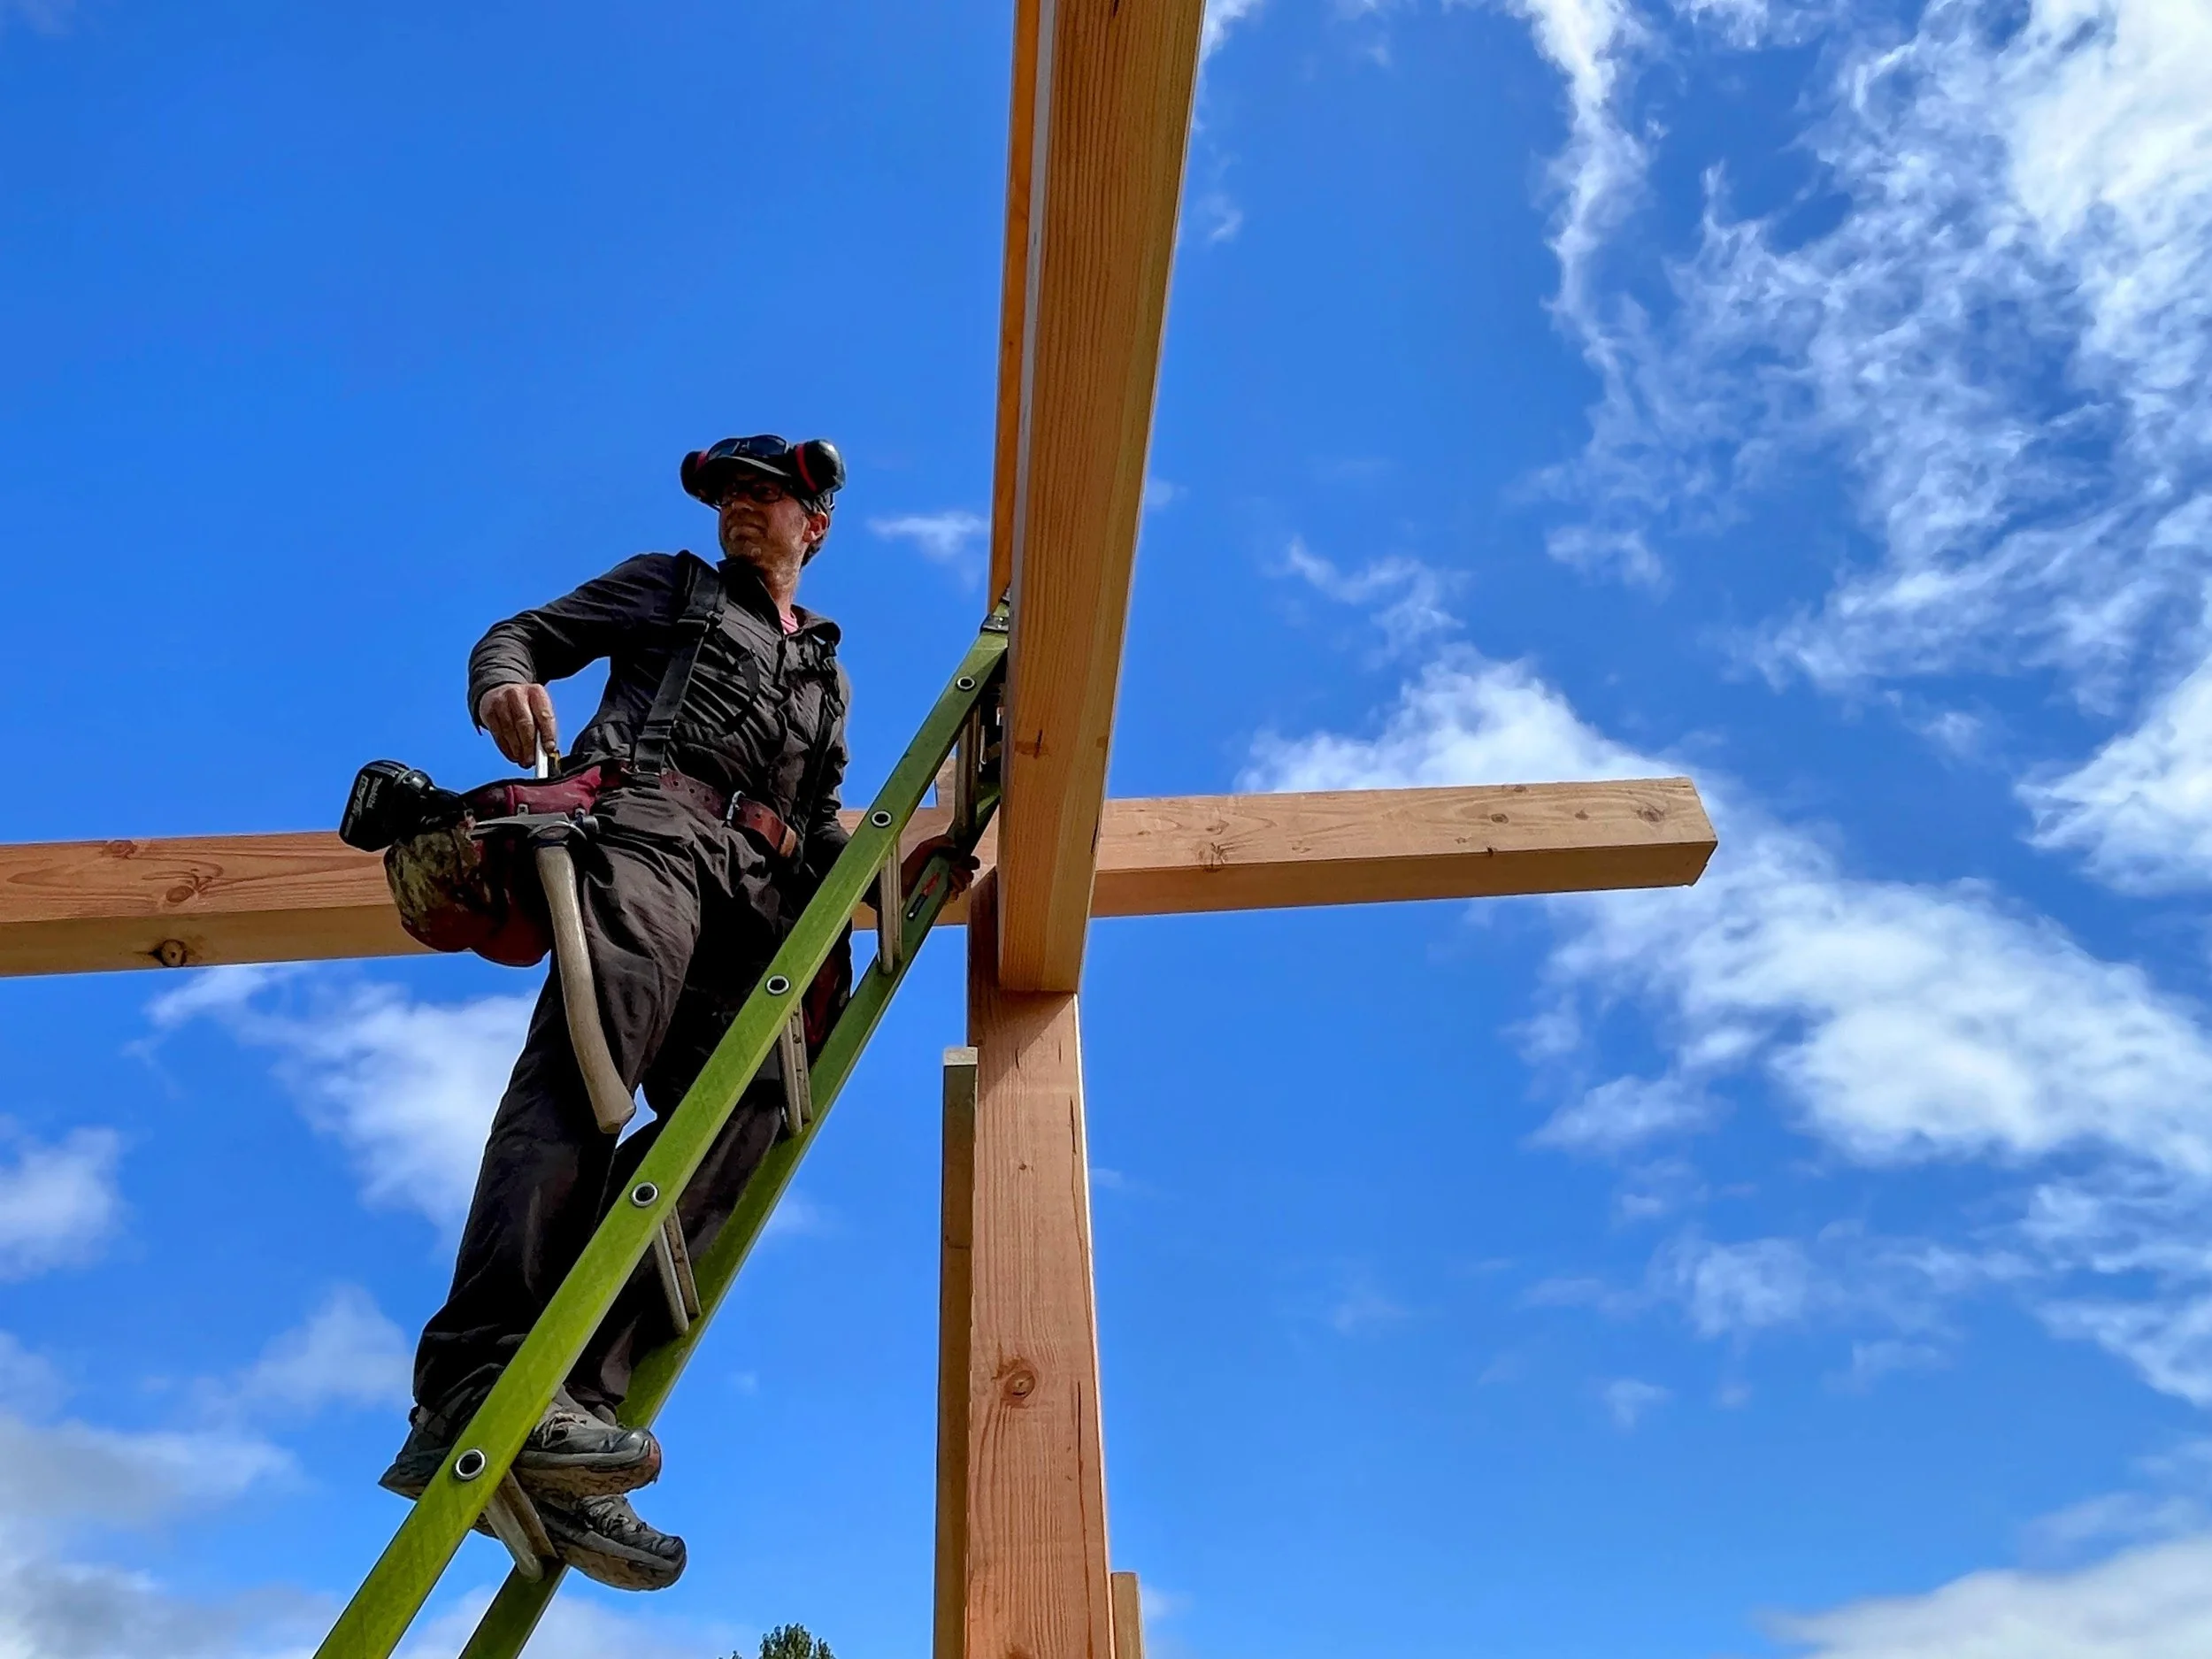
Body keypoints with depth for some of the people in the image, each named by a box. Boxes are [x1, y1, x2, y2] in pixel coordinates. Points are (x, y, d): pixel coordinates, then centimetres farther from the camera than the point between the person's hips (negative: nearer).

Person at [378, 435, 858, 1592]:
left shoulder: (827, 673, 37)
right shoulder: (671, 586, 28)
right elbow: (522, 634, 20)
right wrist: (502, 684, -5)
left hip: (752, 890, 5)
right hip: (646, 817, -4)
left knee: (735, 1116, -18)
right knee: (594, 1046, -32)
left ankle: (568, 1416, -26)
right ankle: (477, 1381, -45)